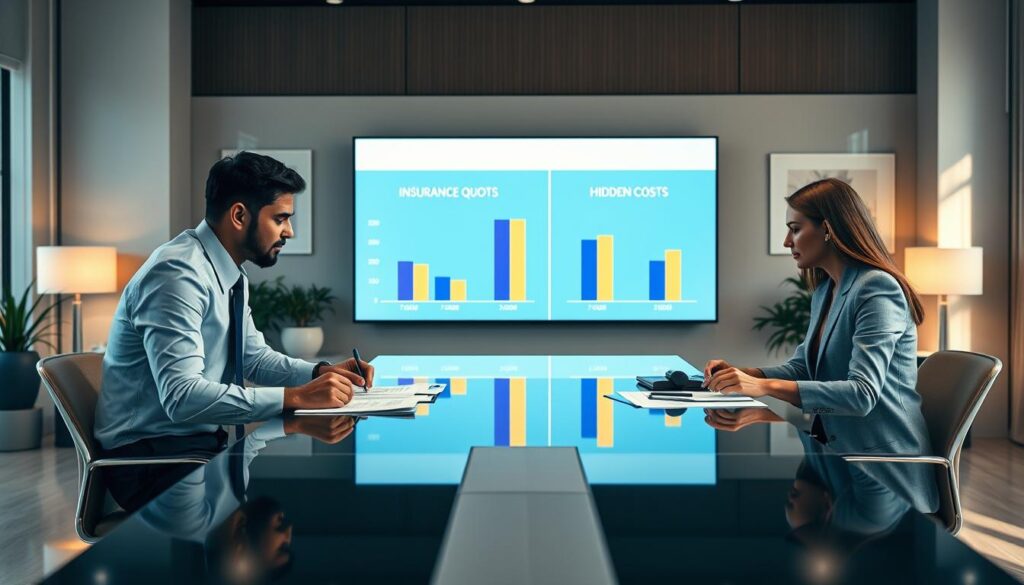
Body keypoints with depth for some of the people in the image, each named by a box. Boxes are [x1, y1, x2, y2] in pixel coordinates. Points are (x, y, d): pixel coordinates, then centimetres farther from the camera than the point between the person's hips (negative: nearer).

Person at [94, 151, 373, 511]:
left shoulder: (231, 275, 6)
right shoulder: (178, 274, -21)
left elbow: (255, 358, 16)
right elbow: (182, 396, -30)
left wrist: (321, 372, -2)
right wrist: (296, 397, -32)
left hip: (204, 442, 8)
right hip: (154, 458, -8)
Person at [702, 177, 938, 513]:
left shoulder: (877, 290, -16)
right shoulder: (824, 290, 12)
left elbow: (862, 394, -26)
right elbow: (801, 367, 14)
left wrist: (766, 386, -32)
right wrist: (744, 375, -4)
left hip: (884, 470, -7)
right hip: (840, 449, 7)